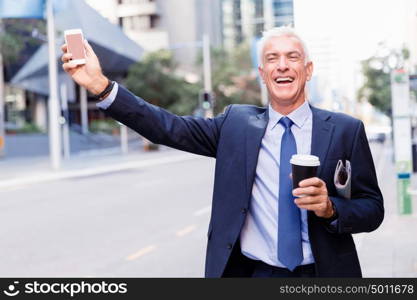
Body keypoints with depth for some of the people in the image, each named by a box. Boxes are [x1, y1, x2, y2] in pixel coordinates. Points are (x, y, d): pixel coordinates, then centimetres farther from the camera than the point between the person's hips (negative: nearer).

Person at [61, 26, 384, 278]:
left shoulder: (346, 130, -2)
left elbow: (373, 210, -1)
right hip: (253, 272, 1)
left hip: (323, 274, -1)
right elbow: (171, 128, -7)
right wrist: (101, 85, -16)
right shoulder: (237, 123, 2)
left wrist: (330, 208, -22)